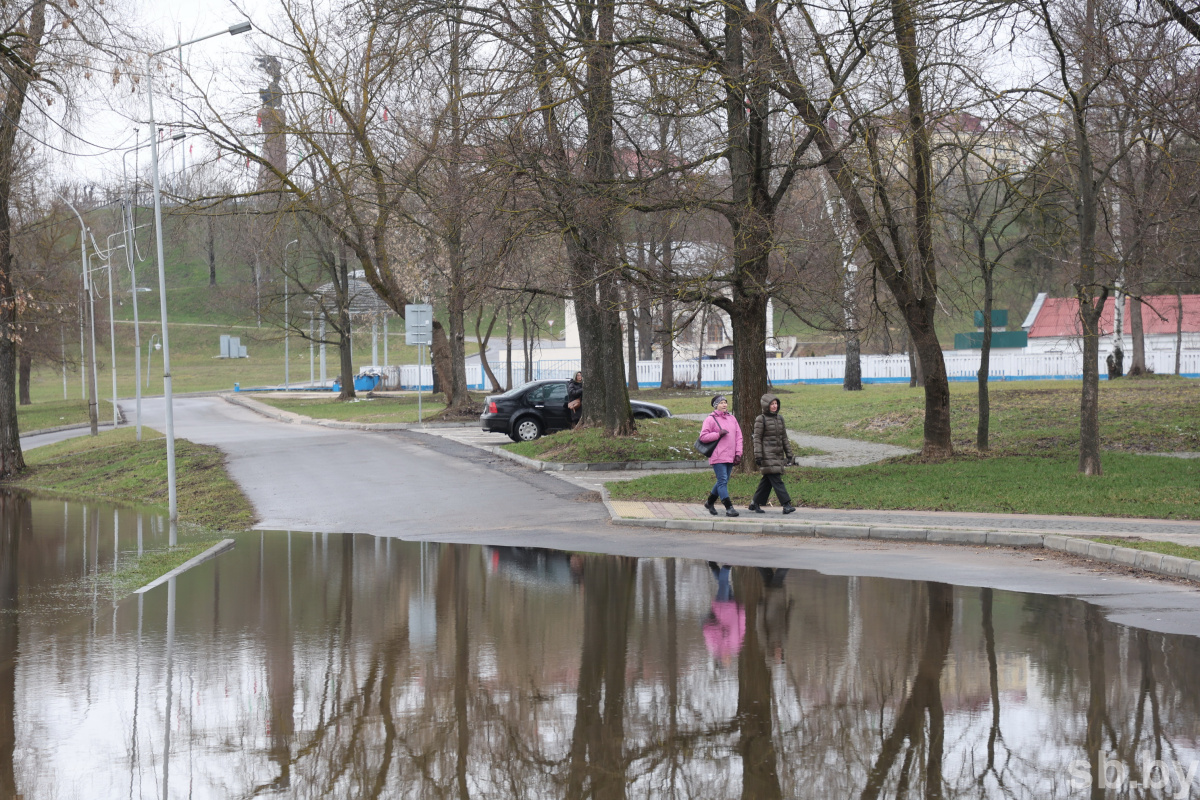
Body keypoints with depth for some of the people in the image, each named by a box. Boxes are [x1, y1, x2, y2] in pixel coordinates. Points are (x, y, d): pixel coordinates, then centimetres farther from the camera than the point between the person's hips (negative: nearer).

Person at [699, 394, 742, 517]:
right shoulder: (710, 419, -3)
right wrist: (718, 434, -15)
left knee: (723, 481, 12)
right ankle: (729, 508, -11)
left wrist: (738, 453, 5)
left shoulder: (732, 418, 15)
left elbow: (738, 436, 15)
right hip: (718, 456, -6)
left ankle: (710, 502, 29)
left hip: (730, 457, 6)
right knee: (723, 481, -10)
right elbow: (703, 436, -7)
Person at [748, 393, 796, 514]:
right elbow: (757, 439, -7)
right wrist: (758, 455, -13)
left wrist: (789, 454, 16)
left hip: (778, 455, 7)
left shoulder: (780, 418, 14)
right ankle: (786, 505, -18)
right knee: (776, 480, -12)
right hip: (767, 456, -7)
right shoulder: (761, 420, -5)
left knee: (767, 480, 9)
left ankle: (755, 504, 20)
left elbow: (784, 438, 18)